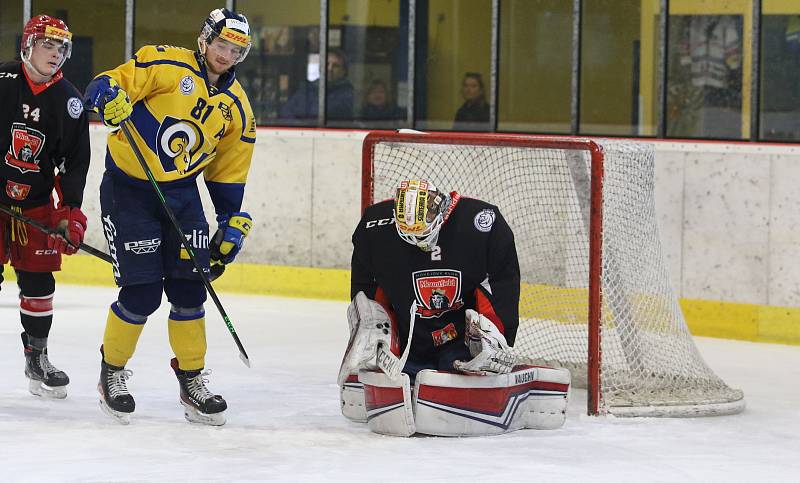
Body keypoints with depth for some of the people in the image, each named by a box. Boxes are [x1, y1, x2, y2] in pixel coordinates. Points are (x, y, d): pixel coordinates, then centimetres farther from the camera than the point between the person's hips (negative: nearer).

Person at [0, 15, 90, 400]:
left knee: (39, 280, 5)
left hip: (36, 202, 3)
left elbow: (75, 161, 3)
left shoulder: (68, 101, 1)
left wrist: (71, 212, -5)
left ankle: (37, 357, 19)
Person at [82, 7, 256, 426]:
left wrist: (233, 223, 8)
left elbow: (227, 174, 13)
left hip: (181, 192, 5)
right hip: (127, 187, -5)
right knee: (141, 293, -8)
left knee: (189, 288, 0)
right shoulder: (165, 65, -11)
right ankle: (111, 373, 14)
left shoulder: (237, 108, 6)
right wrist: (108, 96, -37)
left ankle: (191, 380, 15)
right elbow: (108, 84, -15)